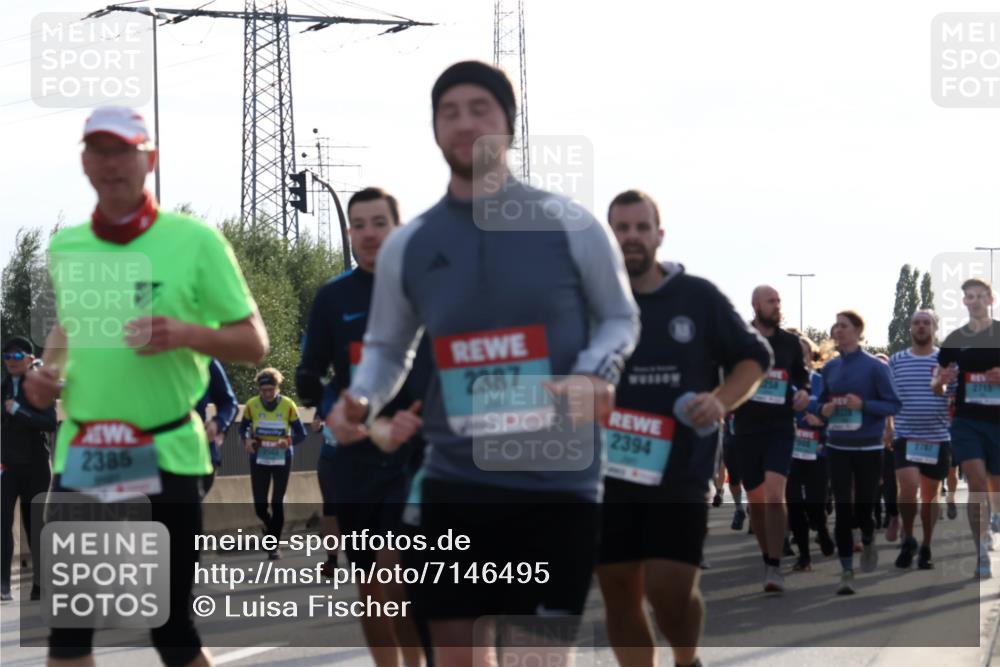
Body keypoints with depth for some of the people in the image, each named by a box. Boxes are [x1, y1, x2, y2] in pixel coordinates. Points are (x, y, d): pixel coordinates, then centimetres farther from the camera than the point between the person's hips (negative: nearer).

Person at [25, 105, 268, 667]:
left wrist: (186, 334, -21)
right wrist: (48, 373, 6)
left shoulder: (195, 240, -5)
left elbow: (255, 344, -3)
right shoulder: (64, 247, 8)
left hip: (166, 455, -4)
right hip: (81, 455, 4)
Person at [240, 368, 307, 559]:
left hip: (281, 459, -1)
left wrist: (288, 441, -26)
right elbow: (243, 428, 7)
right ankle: (271, 527, 34)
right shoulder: (251, 405, -7)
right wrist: (247, 441, -14)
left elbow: (301, 433, -6)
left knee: (277, 503, -3)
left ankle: (274, 545, 9)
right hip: (259, 459, 1)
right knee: (259, 506, 1)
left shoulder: (288, 405, -11)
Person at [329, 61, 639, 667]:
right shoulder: (408, 246, 6)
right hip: (455, 480, 3)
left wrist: (596, 373, -14)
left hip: (556, 481, -3)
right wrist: (361, 399, -5)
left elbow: (621, 318, 8)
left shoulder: (570, 226, -2)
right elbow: (387, 347, 17)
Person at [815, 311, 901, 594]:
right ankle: (847, 572, 1)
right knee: (843, 510, -3)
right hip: (838, 448, 3)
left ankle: (868, 542, 40)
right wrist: (825, 409, -6)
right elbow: (822, 401, 17)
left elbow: (894, 405, -8)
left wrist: (863, 404, -22)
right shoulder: (830, 368, 6)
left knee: (864, 506, 5)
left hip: (868, 448, -3)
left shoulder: (875, 367, -8)